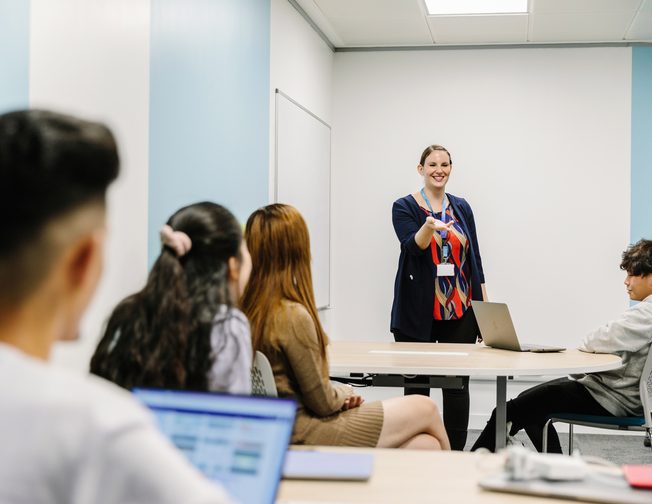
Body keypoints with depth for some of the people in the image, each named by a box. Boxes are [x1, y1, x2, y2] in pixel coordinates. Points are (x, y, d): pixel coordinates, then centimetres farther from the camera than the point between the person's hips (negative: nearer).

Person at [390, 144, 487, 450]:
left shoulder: (462, 207, 11)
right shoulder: (404, 207, 0)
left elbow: (474, 257, 13)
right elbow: (413, 246, -16)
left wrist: (485, 305, 7)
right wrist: (430, 226, -37)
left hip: (460, 311, 3)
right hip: (418, 313, -3)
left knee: (458, 385, 2)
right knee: (417, 385, 1)